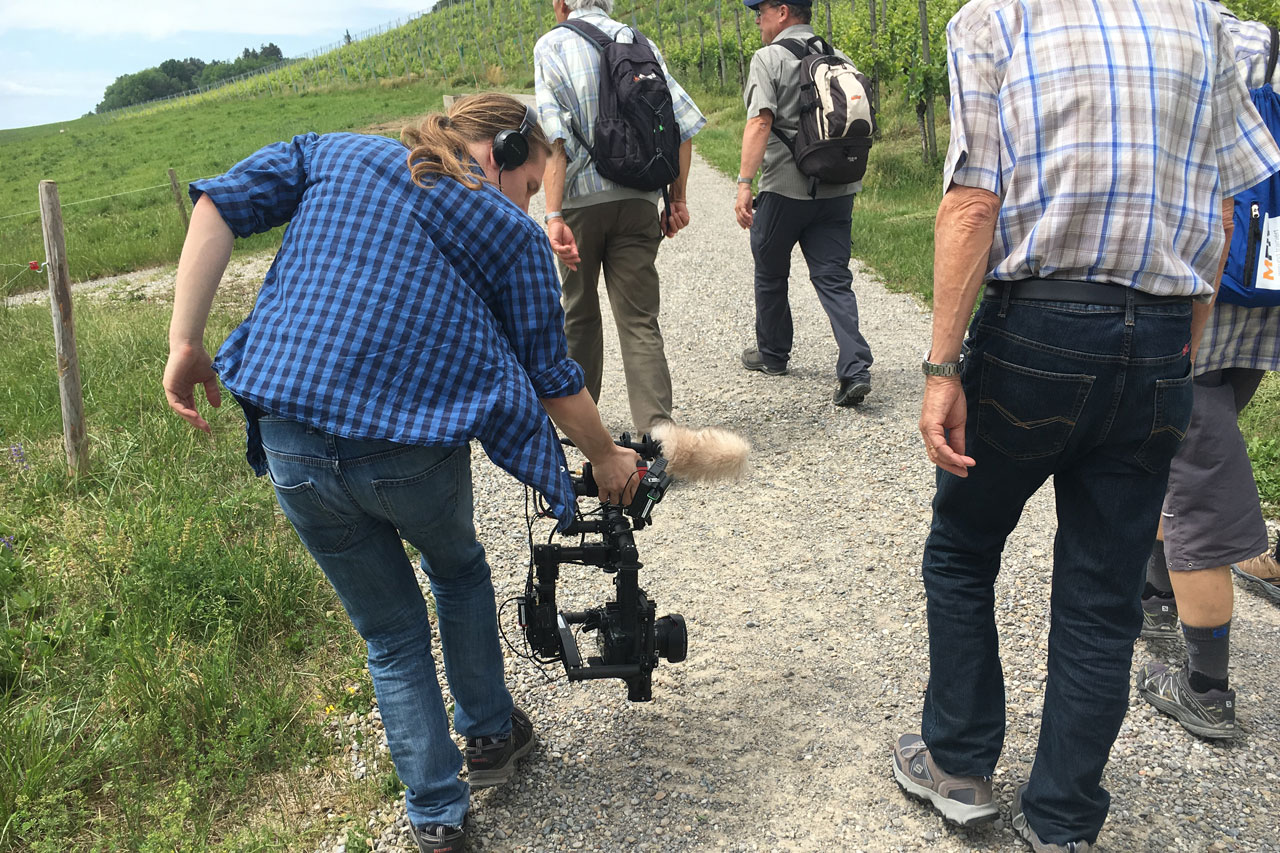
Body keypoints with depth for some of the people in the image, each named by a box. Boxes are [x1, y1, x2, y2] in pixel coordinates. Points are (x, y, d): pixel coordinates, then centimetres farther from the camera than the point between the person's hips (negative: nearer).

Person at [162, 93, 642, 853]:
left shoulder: (336, 155, 15)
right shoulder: (514, 234, 7)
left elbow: (220, 205, 3)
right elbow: (553, 381, 9)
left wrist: (186, 345, 2)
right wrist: (609, 460, 24)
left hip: (295, 447, 3)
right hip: (416, 450, -2)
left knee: (392, 637, 21)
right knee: (460, 573, 32)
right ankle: (490, 735, 44)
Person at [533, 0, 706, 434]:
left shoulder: (552, 45, -2)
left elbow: (556, 139, -14)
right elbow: (683, 125, 5)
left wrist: (554, 215, -17)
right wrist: (678, 199, 11)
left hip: (580, 199, -2)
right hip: (638, 201, 2)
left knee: (579, 312, 16)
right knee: (639, 321, 1)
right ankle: (656, 431, -10)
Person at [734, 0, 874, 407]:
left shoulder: (769, 58, -6)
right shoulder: (839, 59, 13)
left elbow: (760, 122, -18)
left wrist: (744, 183, -21)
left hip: (785, 187, -5)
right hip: (837, 189, 5)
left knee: (770, 274, 15)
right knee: (833, 278, 3)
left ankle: (772, 355, 31)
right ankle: (855, 370, -11)